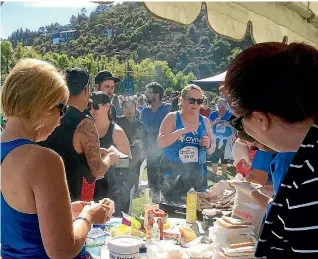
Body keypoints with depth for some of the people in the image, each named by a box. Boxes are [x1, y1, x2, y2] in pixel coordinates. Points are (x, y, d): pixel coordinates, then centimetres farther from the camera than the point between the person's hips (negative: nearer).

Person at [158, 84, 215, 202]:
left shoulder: (205, 121, 7)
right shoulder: (172, 118, -2)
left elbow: (212, 148, 14)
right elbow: (160, 143, -12)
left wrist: (208, 145, -9)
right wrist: (183, 131, -22)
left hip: (198, 173, 3)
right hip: (172, 172, -3)